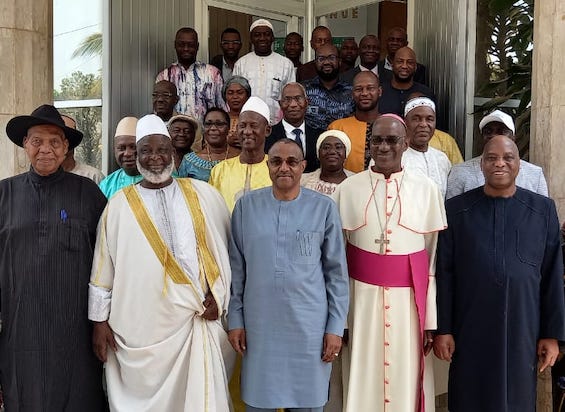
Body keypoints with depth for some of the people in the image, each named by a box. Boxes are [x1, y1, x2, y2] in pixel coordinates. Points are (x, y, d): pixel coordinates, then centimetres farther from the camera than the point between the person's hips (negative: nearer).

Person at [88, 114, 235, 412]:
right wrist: (100, 320, 5)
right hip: (140, 326, 0)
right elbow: (104, 266, 5)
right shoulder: (119, 204, 3)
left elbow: (225, 248, 8)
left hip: (197, 321, 1)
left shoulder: (203, 195, 4)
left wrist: (218, 294, -1)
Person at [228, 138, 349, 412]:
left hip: (309, 324, -1)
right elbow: (236, 268, 5)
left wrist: (336, 326, -2)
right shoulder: (247, 206, 0)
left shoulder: (324, 208, -3)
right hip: (259, 323, 1)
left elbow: (337, 272, 0)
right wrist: (235, 319, 3)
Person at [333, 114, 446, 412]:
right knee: (363, 382, 9)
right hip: (362, 298, 0)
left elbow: (435, 259, 1)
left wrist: (432, 320, 0)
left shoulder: (426, 190, -1)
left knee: (407, 381, 9)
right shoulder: (348, 189, -1)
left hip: (409, 300, 0)